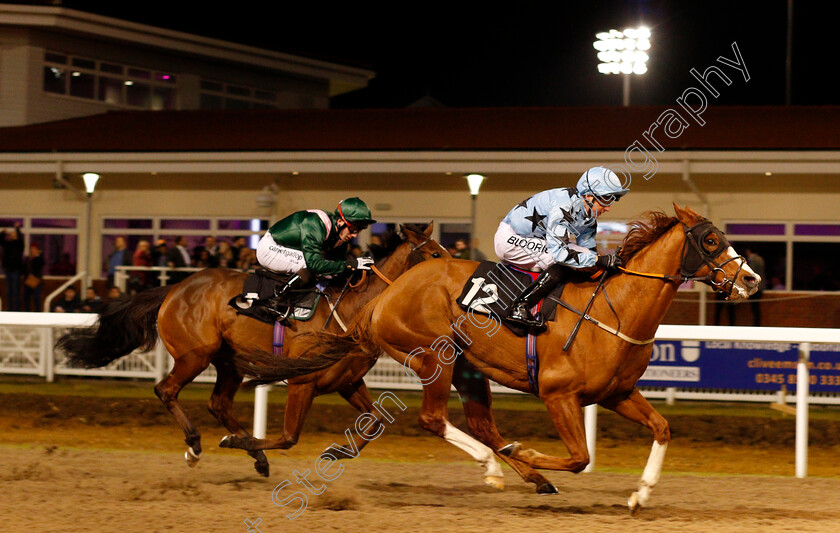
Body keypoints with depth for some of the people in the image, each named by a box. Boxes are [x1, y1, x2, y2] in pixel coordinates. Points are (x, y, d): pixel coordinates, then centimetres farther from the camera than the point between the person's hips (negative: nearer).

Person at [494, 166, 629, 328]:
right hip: (510, 240, -10)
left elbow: (588, 249, 6)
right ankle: (519, 308, -24)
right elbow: (559, 251, -36)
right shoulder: (564, 206, -30)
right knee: (558, 266, -26)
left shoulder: (590, 216, 0)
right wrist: (598, 260, -36)